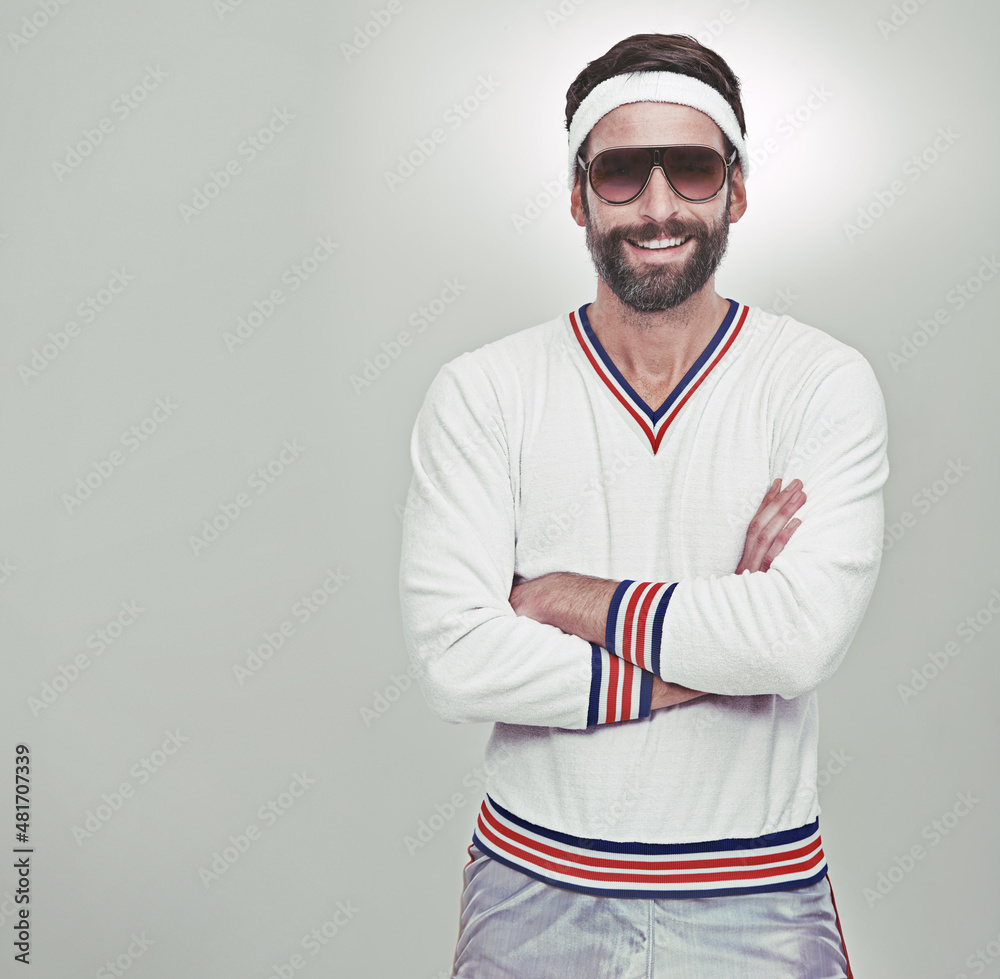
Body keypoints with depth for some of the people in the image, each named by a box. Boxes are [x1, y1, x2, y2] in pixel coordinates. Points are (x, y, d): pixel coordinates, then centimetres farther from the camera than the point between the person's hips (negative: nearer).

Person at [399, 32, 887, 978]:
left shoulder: (824, 381, -7)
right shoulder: (480, 392, -7)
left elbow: (804, 636, -20)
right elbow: (452, 659, -16)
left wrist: (576, 601, -14)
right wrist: (702, 664, -17)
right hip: (534, 886, 1)